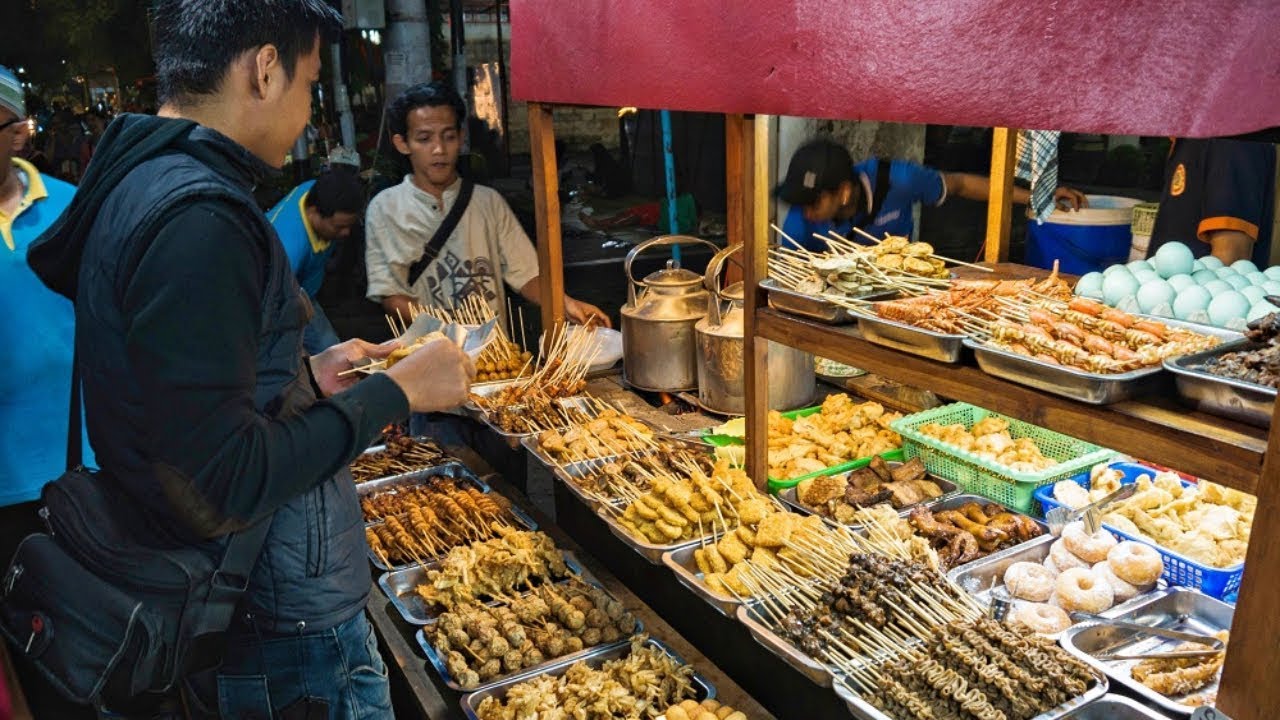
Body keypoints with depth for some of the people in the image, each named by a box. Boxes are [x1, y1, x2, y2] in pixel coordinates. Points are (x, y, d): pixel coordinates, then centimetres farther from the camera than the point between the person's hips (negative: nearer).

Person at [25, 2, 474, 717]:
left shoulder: (135, 184, 7)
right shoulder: (198, 216, -25)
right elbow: (219, 488, -27)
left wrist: (308, 377, 13)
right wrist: (394, 392, -18)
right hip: (286, 629, -9)